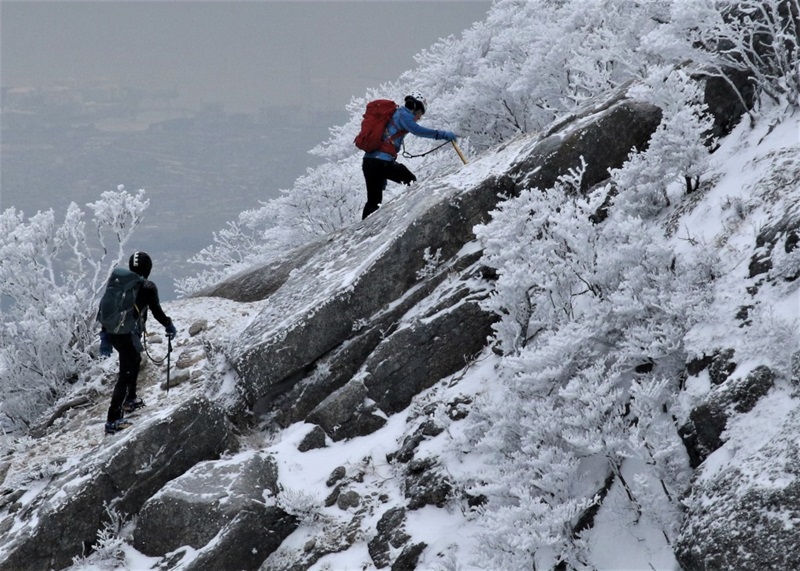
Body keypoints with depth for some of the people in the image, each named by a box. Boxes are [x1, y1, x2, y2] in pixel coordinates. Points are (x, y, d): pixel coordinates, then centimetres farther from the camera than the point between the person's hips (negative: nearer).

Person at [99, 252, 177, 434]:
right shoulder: (148, 287, -9)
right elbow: (156, 311, -7)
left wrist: (105, 335, 17)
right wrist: (169, 325, 12)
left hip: (113, 333, 7)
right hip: (129, 335, -7)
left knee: (135, 361, 33)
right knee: (126, 375, -5)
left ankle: (129, 400, 45)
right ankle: (113, 420, -10)